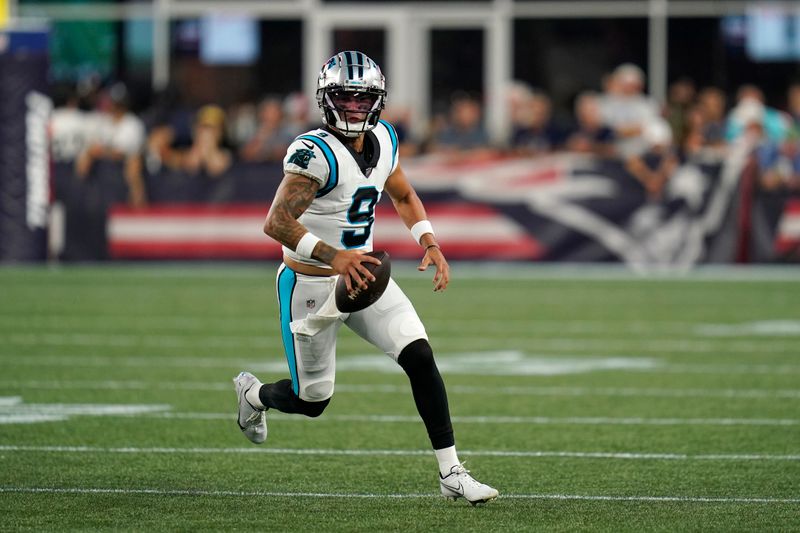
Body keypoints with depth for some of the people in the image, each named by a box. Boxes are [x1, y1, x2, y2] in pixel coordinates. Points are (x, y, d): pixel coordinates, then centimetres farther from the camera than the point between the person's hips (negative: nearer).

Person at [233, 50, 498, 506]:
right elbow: (276, 222, -30)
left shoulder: (382, 140, 0)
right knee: (312, 401, 7)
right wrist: (333, 256, -39)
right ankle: (253, 393, 43)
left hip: (362, 274, 6)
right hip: (311, 285, -6)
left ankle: (451, 473, -6)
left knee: (420, 357, -12)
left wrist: (430, 243, 3)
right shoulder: (316, 153, -24)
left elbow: (404, 197, 18)